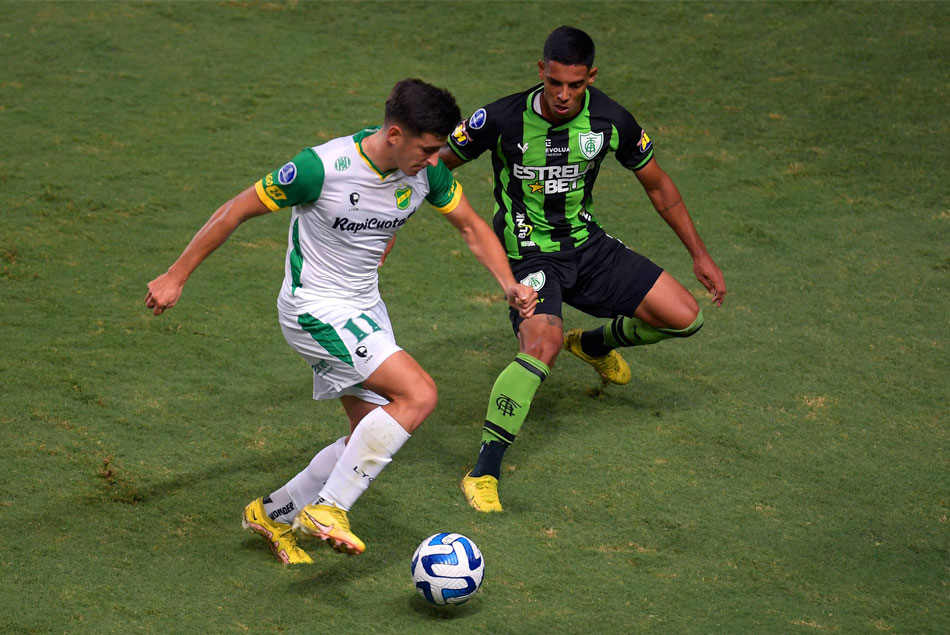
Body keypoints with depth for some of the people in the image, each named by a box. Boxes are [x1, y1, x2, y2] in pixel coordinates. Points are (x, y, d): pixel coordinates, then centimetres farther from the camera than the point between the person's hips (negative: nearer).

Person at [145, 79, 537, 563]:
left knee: (372, 438, 8)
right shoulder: (322, 167, -25)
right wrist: (175, 277, -10)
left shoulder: (426, 171, -7)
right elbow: (235, 212, -15)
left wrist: (511, 286, -7)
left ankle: (274, 513, 25)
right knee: (419, 394, -22)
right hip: (315, 309, -8)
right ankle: (328, 509, -16)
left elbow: (471, 227, 9)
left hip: (365, 307, 8)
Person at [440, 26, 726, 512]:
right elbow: (438, 164, -5)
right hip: (528, 254, -5)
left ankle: (595, 344, 31)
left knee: (685, 317, -1)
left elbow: (656, 184, 5)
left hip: (587, 244, 5)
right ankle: (483, 473, -24)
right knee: (543, 344, -33)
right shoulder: (503, 120, -20)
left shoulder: (610, 121, -11)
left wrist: (700, 254, 7)